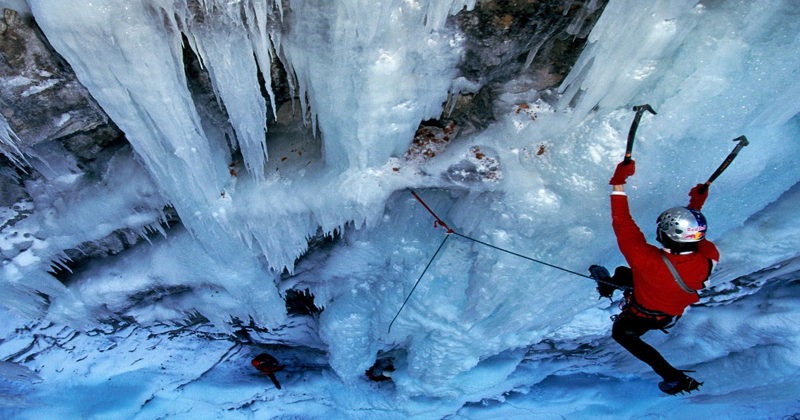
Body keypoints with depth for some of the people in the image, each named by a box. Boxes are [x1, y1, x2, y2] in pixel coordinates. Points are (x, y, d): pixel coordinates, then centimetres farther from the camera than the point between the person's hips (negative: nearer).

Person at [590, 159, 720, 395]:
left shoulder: (651, 262, -49)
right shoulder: (708, 258, -32)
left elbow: (624, 227, -44)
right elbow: (696, 240, -7)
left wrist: (618, 184, -41)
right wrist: (696, 208, 1)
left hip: (644, 317, -6)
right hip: (676, 310, 6)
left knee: (621, 333, 27)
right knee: (622, 272, 27)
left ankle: (673, 377, 26)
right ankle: (609, 285, 62)